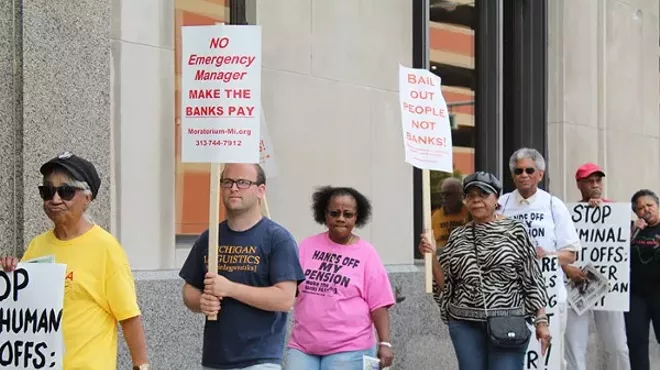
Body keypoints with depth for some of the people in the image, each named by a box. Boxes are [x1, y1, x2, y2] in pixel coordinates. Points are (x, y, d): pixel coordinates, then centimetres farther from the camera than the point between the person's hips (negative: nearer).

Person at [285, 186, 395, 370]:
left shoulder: (366, 253, -2)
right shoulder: (308, 245, 6)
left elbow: (379, 304, -4)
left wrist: (385, 343, -9)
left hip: (348, 349, -3)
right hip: (302, 345, 3)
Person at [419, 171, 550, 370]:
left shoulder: (515, 231, 0)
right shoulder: (458, 236, 9)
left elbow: (532, 279, -1)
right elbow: (445, 284, 11)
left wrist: (541, 321, -5)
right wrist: (432, 256, -4)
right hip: (465, 324, 4)